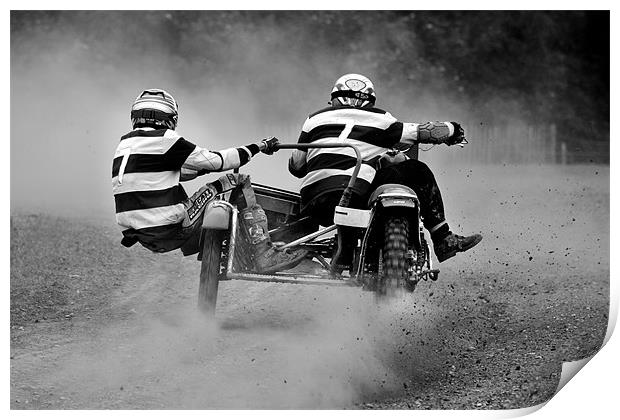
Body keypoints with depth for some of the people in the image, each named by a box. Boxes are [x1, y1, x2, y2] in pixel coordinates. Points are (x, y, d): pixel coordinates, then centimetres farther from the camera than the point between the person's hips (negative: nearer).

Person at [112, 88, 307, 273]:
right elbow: (215, 161, -8)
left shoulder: (124, 144, 14)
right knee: (239, 182, -2)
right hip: (170, 233, -8)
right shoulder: (164, 140, -11)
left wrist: (206, 168, 32)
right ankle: (265, 257, -5)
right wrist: (258, 147, 3)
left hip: (144, 238, 8)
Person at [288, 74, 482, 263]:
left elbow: (295, 167, 24)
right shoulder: (378, 119, 11)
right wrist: (452, 129, 34)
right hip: (354, 198, -5)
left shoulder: (315, 119, 19)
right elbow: (421, 132, 15)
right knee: (418, 172, 11)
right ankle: (444, 241, 11)